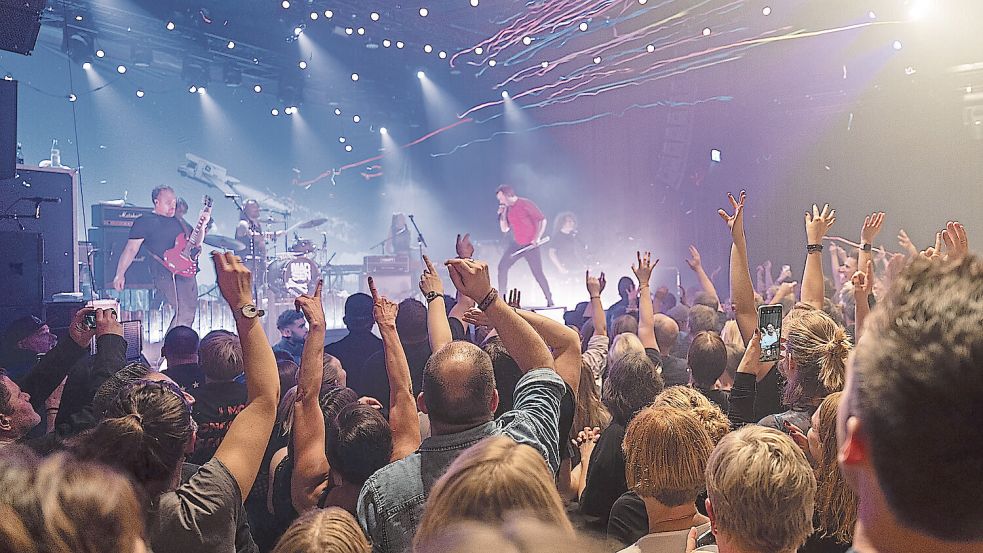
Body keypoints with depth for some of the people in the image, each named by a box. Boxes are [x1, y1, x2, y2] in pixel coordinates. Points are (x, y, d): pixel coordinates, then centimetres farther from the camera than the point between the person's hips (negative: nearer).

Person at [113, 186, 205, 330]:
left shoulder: (179, 222, 22)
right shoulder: (145, 222, 2)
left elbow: (196, 242, 23)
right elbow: (131, 249, -2)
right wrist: (120, 274, -10)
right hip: (167, 274, -8)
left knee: (190, 312, 9)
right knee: (184, 312, -18)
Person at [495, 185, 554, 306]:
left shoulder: (525, 204, -12)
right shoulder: (507, 209, 9)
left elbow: (542, 220, -13)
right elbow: (504, 229, 13)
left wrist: (537, 238, -21)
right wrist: (502, 214, -1)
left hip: (530, 245, -7)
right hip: (516, 244, 7)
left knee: (538, 273, -9)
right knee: (502, 267, -3)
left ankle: (550, 301, 1)